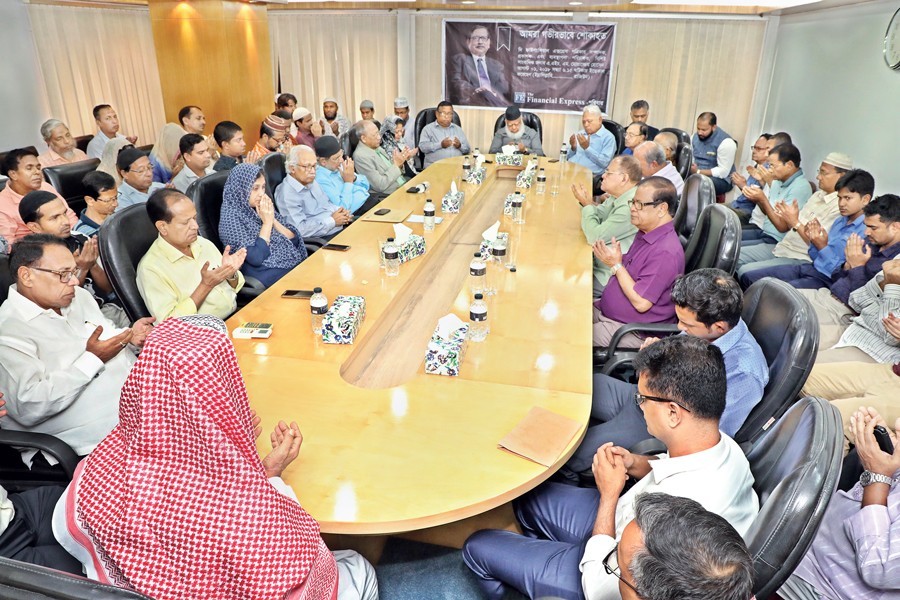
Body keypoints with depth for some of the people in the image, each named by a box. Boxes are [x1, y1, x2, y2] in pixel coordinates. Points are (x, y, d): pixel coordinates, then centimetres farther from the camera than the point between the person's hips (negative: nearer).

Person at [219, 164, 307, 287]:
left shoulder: (264, 208, 9)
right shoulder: (231, 218, -9)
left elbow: (294, 240, 6)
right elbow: (256, 258, -20)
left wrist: (272, 219, -6)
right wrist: (267, 222, -12)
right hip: (265, 274, -6)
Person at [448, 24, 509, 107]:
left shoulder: (497, 65, 27)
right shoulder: (459, 59, 17)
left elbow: (505, 87, 12)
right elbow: (457, 83, 1)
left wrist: (491, 91, -12)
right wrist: (475, 91, -19)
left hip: (495, 102, 4)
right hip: (471, 104, -3)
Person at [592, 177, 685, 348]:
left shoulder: (666, 252, -24)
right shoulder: (644, 234, 7)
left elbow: (641, 302, -23)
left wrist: (616, 265, -17)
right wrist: (615, 258, -2)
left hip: (633, 332, -9)